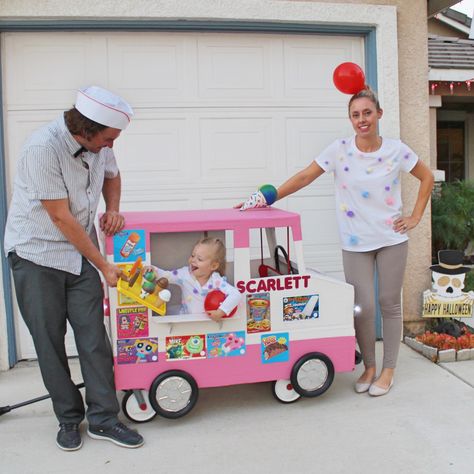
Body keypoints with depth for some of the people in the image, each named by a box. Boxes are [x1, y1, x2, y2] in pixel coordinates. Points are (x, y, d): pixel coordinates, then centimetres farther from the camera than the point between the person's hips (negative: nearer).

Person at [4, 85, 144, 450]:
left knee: (94, 337, 1)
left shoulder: (98, 143, -3)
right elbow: (61, 217, -21)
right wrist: (104, 266, -16)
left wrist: (113, 209, -2)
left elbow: (111, 175, 20)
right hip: (36, 255, -5)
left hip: (81, 251, 5)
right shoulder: (43, 148, -23)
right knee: (50, 342, 4)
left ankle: (103, 418, 12)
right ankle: (69, 418, 21)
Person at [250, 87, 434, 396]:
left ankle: (388, 370, 23)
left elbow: (427, 177, 9)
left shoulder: (396, 150, -3)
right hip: (356, 243, 0)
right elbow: (304, 177, -8)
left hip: (392, 239, 1)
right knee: (364, 307, 0)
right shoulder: (340, 150, -6)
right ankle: (369, 367, 22)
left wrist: (416, 217, 3)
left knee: (390, 304, 8)